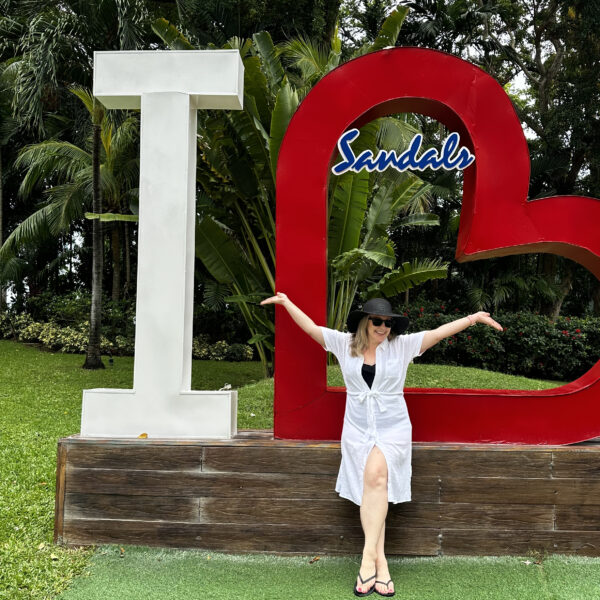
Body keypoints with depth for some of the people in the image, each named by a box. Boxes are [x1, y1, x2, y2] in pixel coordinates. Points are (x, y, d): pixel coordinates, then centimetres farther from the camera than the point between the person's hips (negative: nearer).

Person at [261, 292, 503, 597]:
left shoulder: (402, 345, 1)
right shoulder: (345, 344, 4)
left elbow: (439, 332, -3)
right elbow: (311, 327, 8)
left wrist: (474, 318, -9)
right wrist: (286, 302, 11)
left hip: (393, 429, -2)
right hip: (358, 431, 2)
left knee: (375, 475, -26)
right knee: (373, 492, -5)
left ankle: (368, 556, -20)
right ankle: (380, 563, 1)